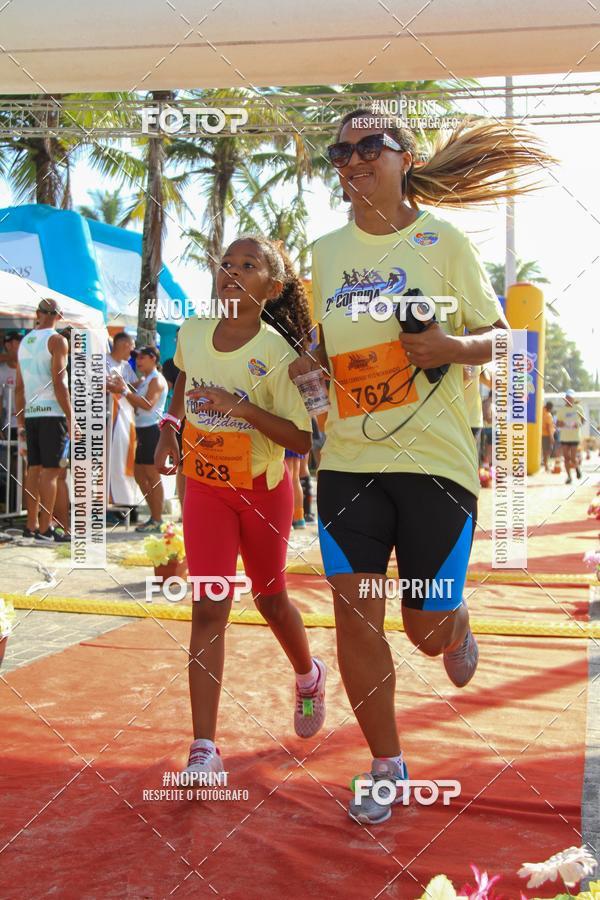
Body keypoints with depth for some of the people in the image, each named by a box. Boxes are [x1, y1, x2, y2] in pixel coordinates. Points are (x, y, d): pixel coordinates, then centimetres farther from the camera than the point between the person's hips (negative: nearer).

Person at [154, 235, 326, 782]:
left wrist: (243, 408, -33)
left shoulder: (276, 353, -20)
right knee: (209, 607, -5)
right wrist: (170, 425, 4)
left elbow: (302, 440, -21)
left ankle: (309, 675, 48)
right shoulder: (192, 332, -6)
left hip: (264, 490, -3)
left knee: (270, 599, 15)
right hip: (205, 488, 3)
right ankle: (204, 749, -4)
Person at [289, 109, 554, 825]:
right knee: (355, 616, 0)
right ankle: (385, 764, 20)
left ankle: (458, 630, 44)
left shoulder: (443, 241, -1)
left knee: (427, 628, 4)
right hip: (349, 460, 3)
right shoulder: (325, 253, 9)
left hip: (435, 458, -3)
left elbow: (498, 335, 4)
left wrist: (455, 346, -17)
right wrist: (309, 363, 1)